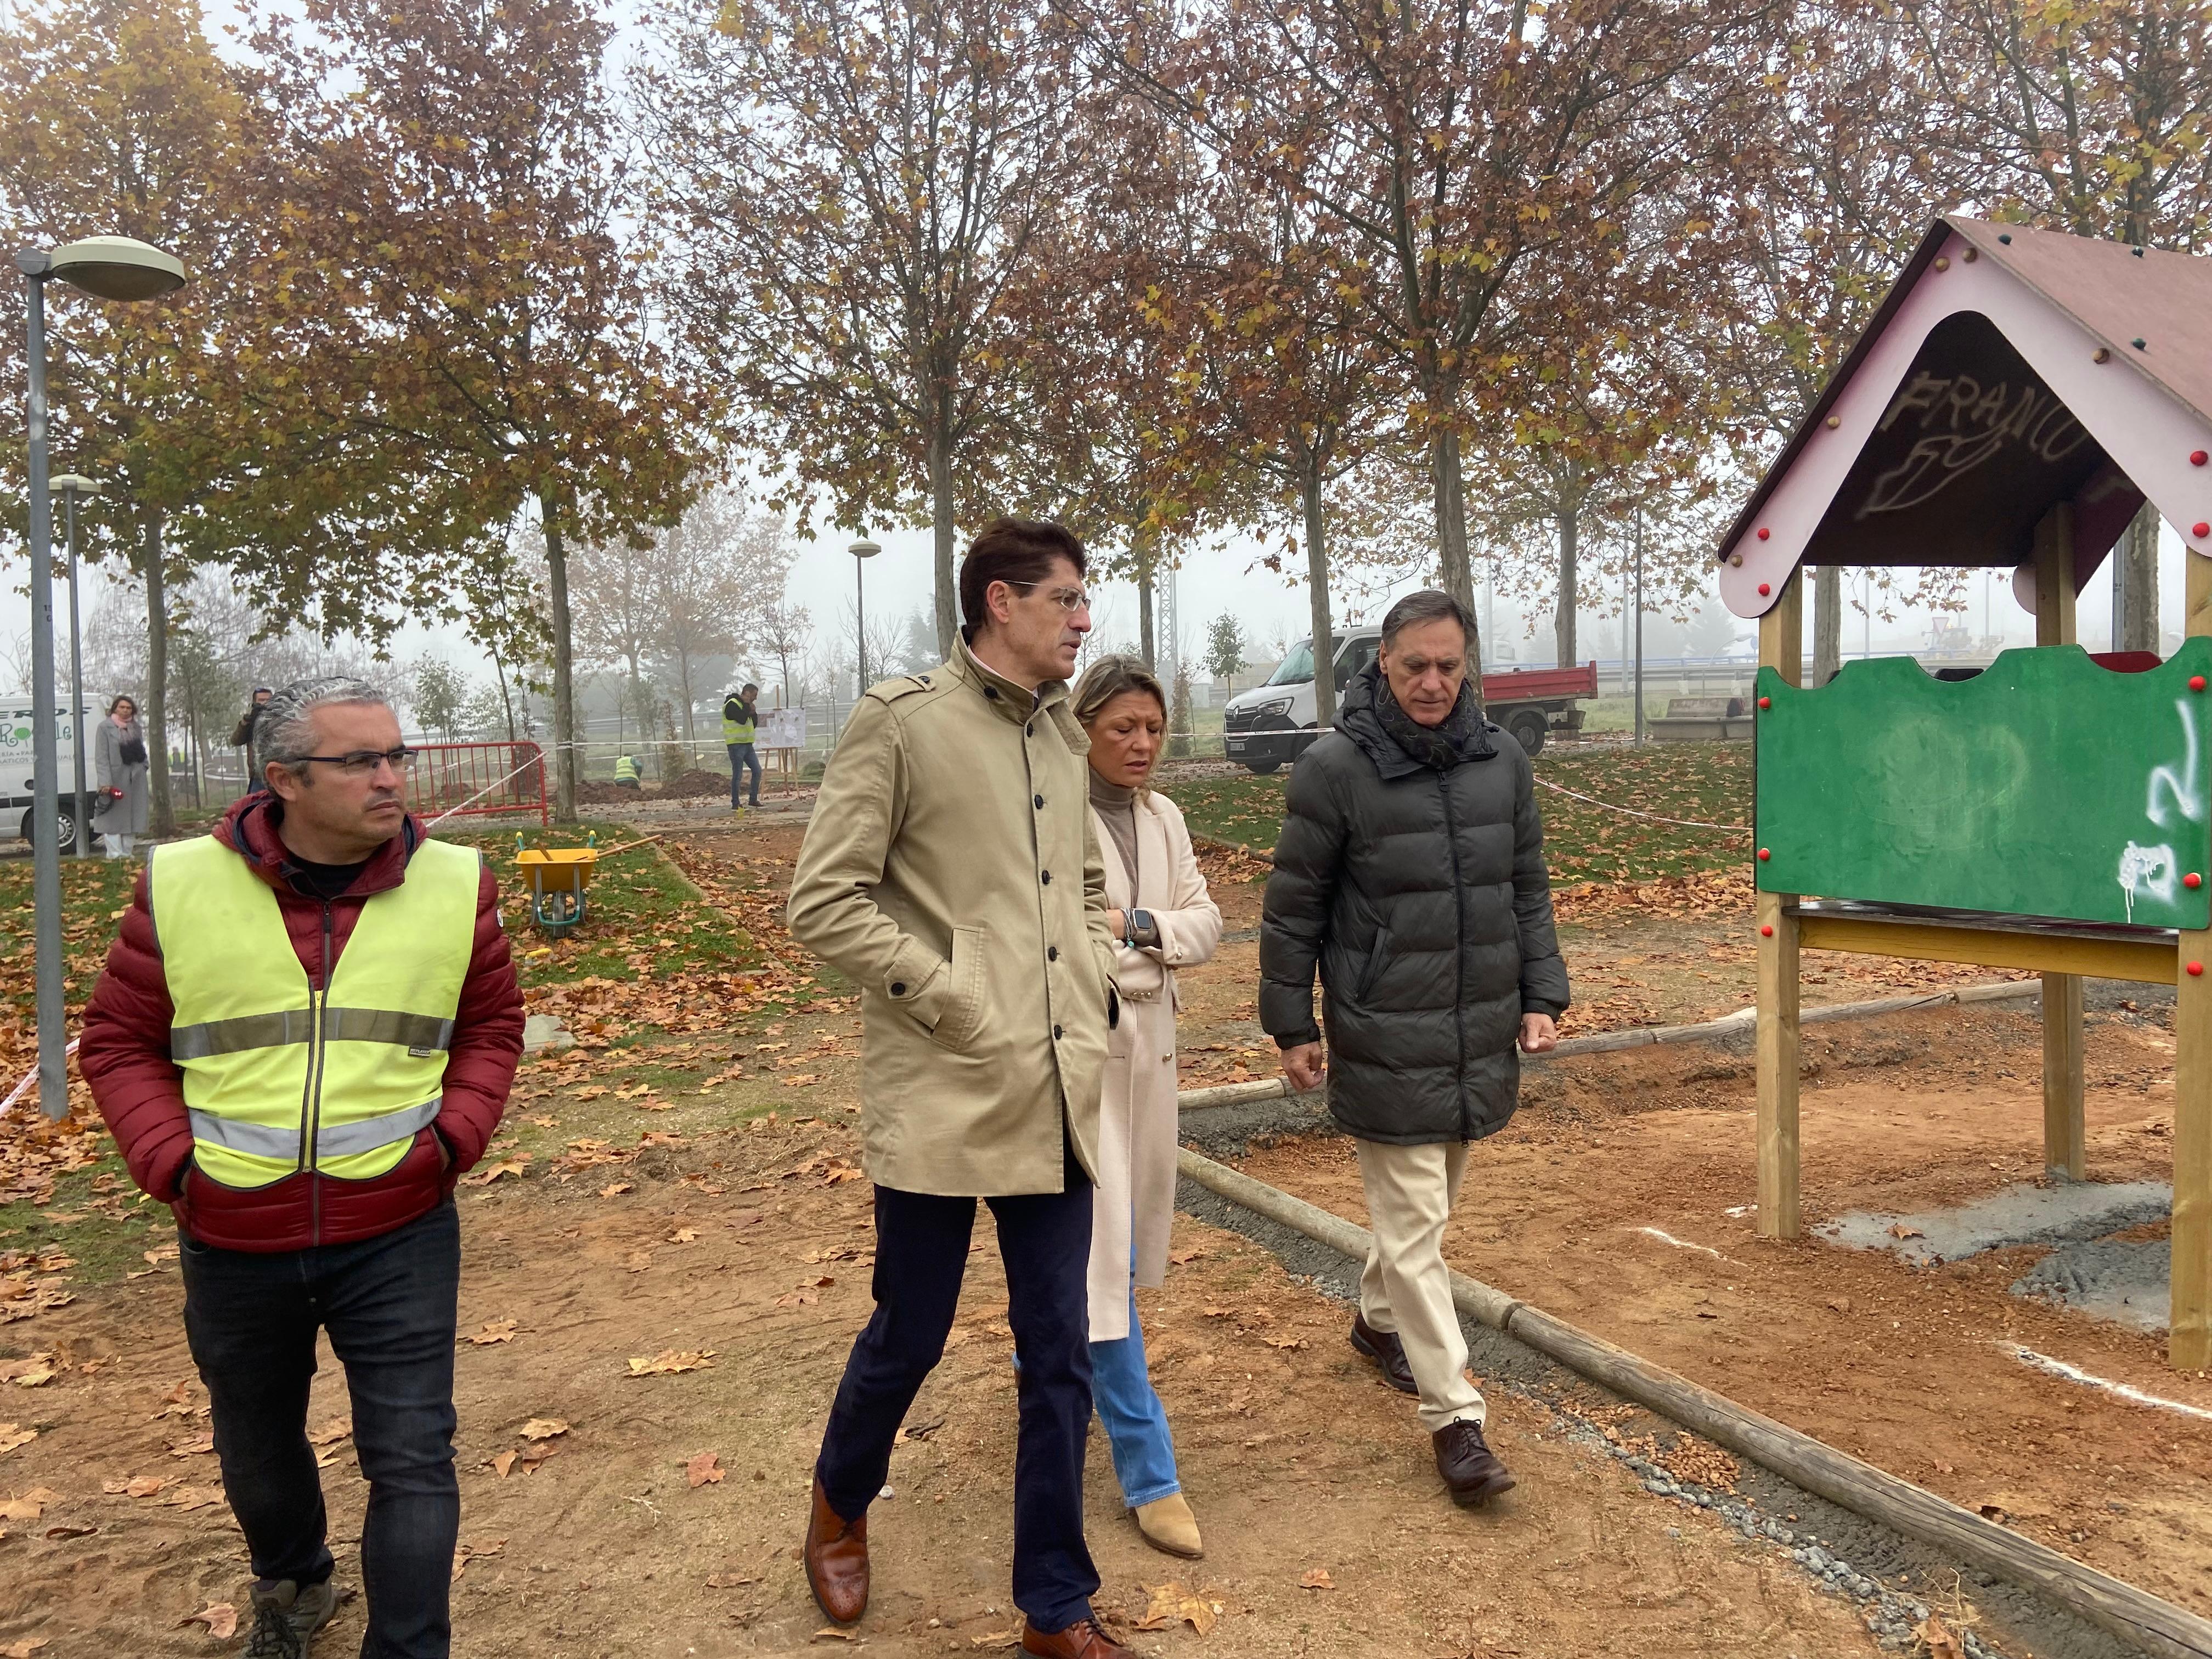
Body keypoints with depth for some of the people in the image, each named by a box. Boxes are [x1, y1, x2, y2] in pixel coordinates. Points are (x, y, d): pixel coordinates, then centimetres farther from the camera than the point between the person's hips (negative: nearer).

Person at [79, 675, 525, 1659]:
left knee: (410, 1459, 1)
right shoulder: (179, 886, -7)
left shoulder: (454, 884, -5)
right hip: (233, 1243, 2)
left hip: (399, 1235, -1)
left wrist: (451, 1140, -7)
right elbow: (118, 1043, 3)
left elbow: (493, 1027, 6)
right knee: (257, 1450, 23)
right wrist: (175, 1164, -8)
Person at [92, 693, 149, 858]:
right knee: (113, 817, -4)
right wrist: (105, 781, -18)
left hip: (135, 778, 6)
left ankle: (127, 853, 16)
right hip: (115, 778, -6)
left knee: (132, 817, 8)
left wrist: (143, 768, 7)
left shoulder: (135, 728, 14)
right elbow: (101, 757, -9)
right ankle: (115, 854, -4)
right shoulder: (105, 727, -3)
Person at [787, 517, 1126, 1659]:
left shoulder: (1064, 739, 11)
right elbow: (823, 902, -11)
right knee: (908, 1339, 11)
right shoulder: (902, 722, -8)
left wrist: (1094, 983, 7)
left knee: (1059, 1357, 11)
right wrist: (948, 997, -14)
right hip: (942, 1098, -5)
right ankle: (840, 1505, 43)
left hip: (1057, 1099, 6)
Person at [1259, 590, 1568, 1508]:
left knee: (1430, 1202, 20)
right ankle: (1453, 1414, 9)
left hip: (1481, 1034, 5)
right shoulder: (1335, 768, -11)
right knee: (1413, 1224, -1)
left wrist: (1541, 996, 6)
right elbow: (1292, 908, -5)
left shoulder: (1502, 761, 3)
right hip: (1384, 1043, -5)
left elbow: (1529, 891, 13)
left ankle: (1378, 1318, 45)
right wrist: (1293, 1028, -3)